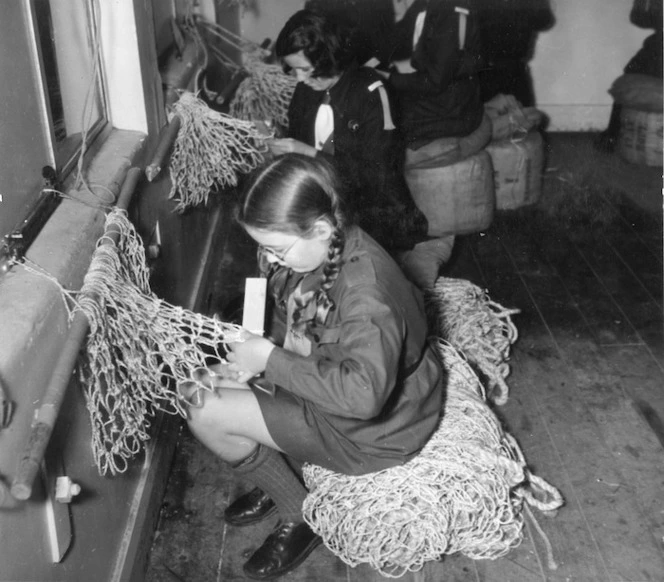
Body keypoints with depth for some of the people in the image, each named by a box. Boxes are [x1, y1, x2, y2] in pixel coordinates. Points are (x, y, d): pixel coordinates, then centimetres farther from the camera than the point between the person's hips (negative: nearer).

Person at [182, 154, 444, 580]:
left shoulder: (365, 288, -35)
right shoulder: (318, 253, -9)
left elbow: (363, 394, -43)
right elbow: (286, 320, 8)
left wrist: (271, 361, -32)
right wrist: (254, 364, -11)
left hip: (375, 426, -8)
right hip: (331, 382, 9)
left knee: (208, 415, -14)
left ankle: (300, 516, 7)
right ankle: (278, 478, 21)